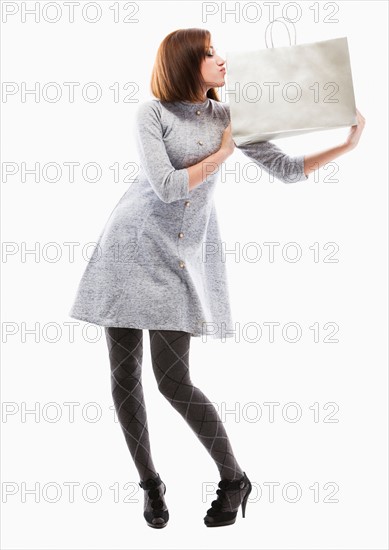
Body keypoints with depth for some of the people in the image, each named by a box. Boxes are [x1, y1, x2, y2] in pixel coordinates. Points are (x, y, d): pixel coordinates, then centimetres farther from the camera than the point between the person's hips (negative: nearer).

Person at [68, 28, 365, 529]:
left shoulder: (229, 118, 6)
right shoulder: (153, 112, -6)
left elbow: (287, 169, 5)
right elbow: (166, 186, -15)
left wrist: (345, 145, -3)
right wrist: (221, 153, -6)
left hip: (185, 256, 1)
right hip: (134, 245, -1)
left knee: (173, 380, -8)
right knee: (124, 374, 2)